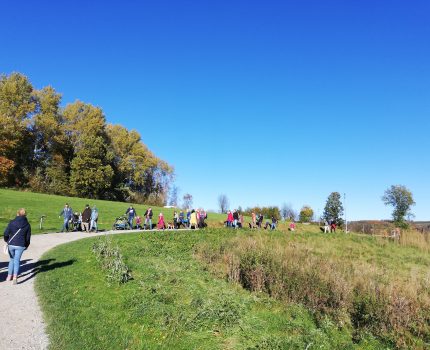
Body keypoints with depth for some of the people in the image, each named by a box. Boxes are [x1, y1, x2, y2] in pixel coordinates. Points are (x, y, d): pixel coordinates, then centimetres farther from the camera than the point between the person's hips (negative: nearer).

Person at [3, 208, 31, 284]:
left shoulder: (12, 222, -5)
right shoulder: (27, 225, -2)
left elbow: (5, 234, -5)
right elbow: (28, 237, 3)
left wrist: (7, 241, 16)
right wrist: (26, 245, 18)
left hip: (11, 244, 1)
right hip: (20, 246, 0)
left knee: (12, 259, 19)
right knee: (17, 260, 7)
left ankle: (9, 276, 24)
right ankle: (15, 277, -7)